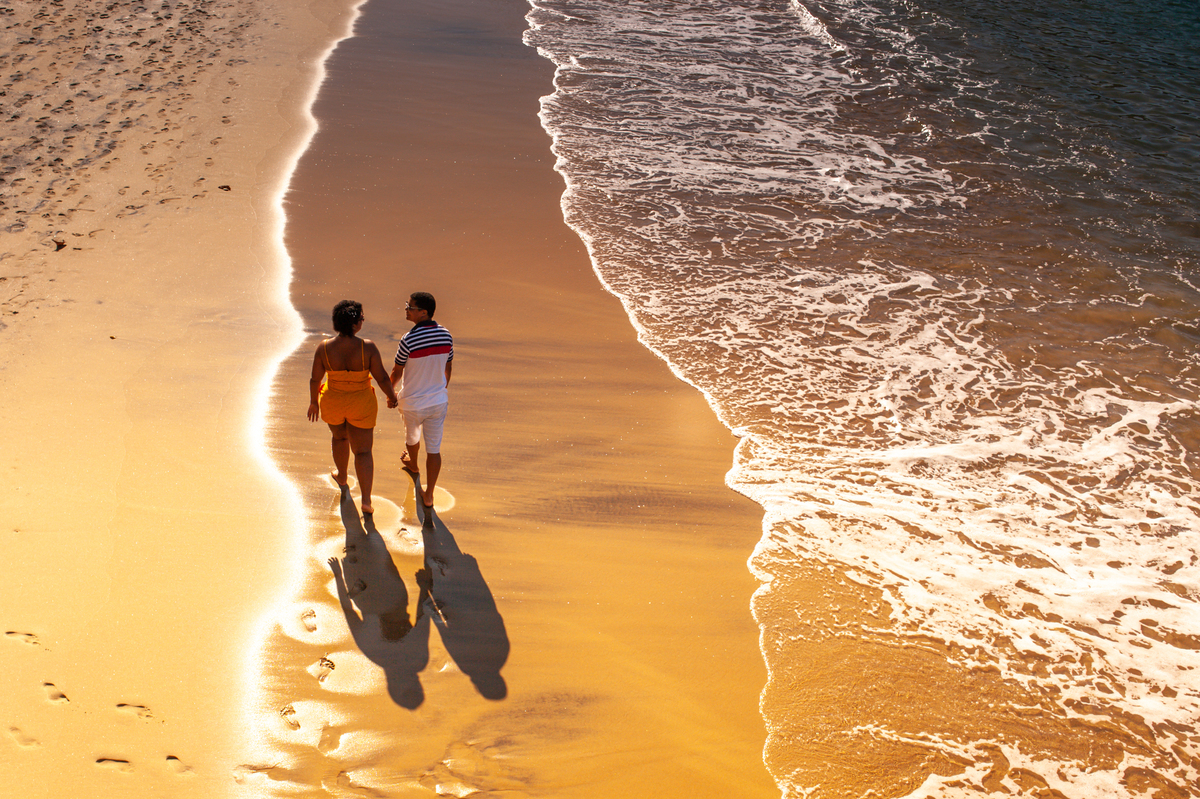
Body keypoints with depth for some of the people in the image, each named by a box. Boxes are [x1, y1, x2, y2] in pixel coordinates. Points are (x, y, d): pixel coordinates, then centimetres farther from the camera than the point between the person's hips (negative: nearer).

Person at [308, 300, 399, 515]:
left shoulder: (324, 348, -20)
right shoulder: (368, 348, -25)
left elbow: (315, 379, -9)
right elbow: (382, 377, -16)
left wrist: (314, 402, 8)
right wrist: (392, 396, 3)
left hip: (332, 403, 2)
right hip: (361, 405, -2)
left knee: (340, 437, 32)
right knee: (363, 451, 11)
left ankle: (341, 475, 54)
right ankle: (366, 500, 8)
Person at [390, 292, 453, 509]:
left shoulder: (409, 340, -26)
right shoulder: (446, 335, -10)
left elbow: (397, 372, -12)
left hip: (413, 403, -2)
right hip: (438, 401, 2)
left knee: (412, 434, 28)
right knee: (434, 448, 9)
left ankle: (413, 465, 57)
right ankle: (428, 495, 14)